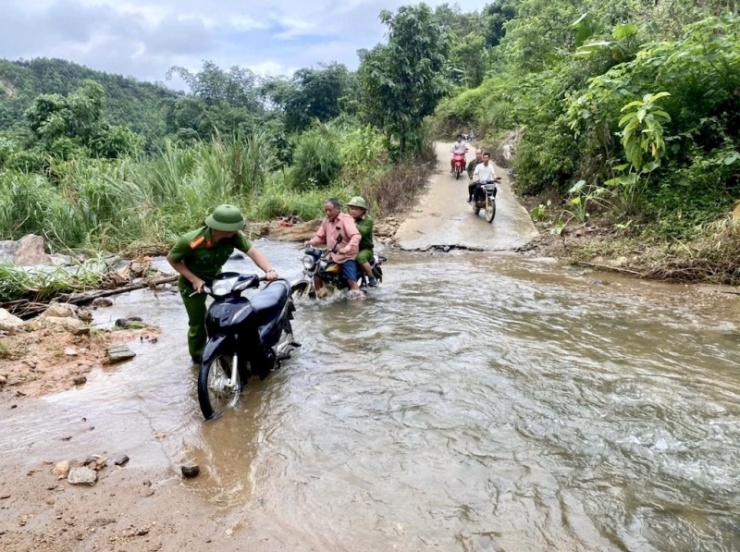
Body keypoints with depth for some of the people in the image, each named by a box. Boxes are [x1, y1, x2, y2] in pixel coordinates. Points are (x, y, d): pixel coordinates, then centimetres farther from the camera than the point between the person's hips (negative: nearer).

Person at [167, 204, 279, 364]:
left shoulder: (233, 236, -27)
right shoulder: (190, 242, -37)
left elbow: (253, 251, -31)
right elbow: (172, 259, -21)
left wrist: (269, 270, -49)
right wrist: (194, 279, -28)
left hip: (216, 278, 4)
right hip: (192, 284, -4)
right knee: (198, 324, 5)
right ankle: (198, 357, 32)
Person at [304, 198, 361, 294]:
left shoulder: (346, 219, -14)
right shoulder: (326, 220, 8)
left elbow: (356, 236, -26)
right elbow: (320, 236, 13)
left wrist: (346, 248, -41)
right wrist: (310, 242, -7)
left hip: (347, 257, -7)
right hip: (331, 256, 7)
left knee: (352, 282, -14)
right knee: (317, 275, 6)